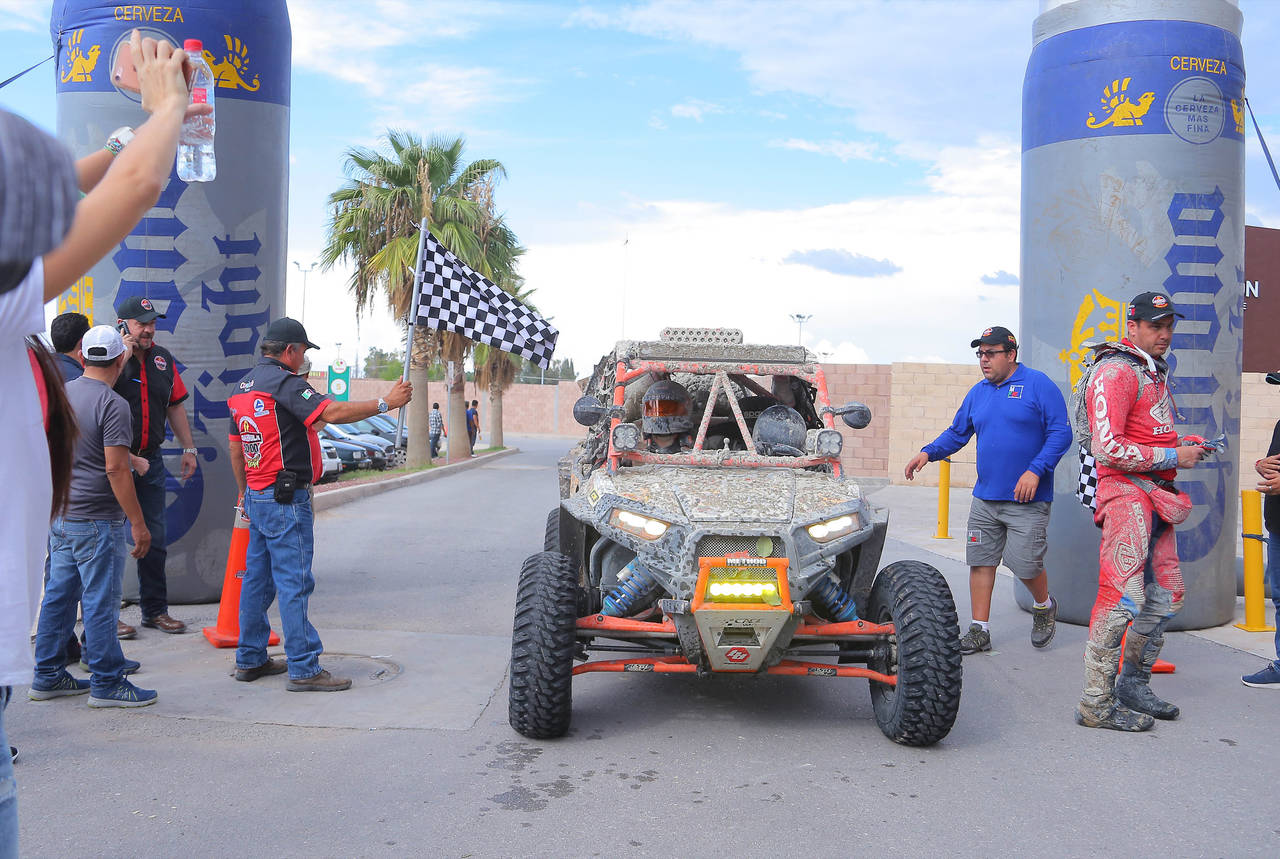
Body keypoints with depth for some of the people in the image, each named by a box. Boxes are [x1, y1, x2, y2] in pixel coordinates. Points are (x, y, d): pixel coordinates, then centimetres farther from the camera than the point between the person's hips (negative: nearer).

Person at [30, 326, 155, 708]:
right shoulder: (112, 404, -15)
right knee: (101, 600, -2)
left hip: (59, 515, 8)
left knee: (58, 594, 14)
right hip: (97, 519, -8)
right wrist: (138, 523, -16)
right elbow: (115, 469, -20)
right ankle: (107, 683, 5)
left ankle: (47, 676, 22)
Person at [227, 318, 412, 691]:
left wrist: (244, 492, 30)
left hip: (256, 497, 10)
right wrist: (385, 403, -24)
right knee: (293, 582, -7)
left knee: (257, 577, 15)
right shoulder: (283, 382, -14)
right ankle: (304, 669, -4)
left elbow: (236, 449, 22)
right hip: (286, 498, -10)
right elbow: (332, 413, -28)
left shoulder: (243, 386, 16)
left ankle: (250, 659, 23)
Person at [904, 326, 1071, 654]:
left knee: (1025, 563, -4)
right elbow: (957, 432, 20)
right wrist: (928, 452, 2)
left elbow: (1061, 432, -9)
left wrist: (1036, 470, -19)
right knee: (980, 561, 4)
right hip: (985, 498, 6)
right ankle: (979, 630, 12)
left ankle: (1044, 606, 28)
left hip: (1026, 499, -6)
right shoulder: (978, 392, 13)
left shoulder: (1038, 384, -5)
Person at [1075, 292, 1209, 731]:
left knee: (1165, 597, 14)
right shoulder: (1116, 371, -12)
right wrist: (1171, 456, -16)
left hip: (1156, 496, 10)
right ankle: (1096, 705, -5)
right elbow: (1106, 447, -21)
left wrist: (1185, 444, 13)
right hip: (1126, 492, -10)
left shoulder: (1156, 373, 21)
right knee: (1123, 597, -12)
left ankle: (1133, 685, 28)